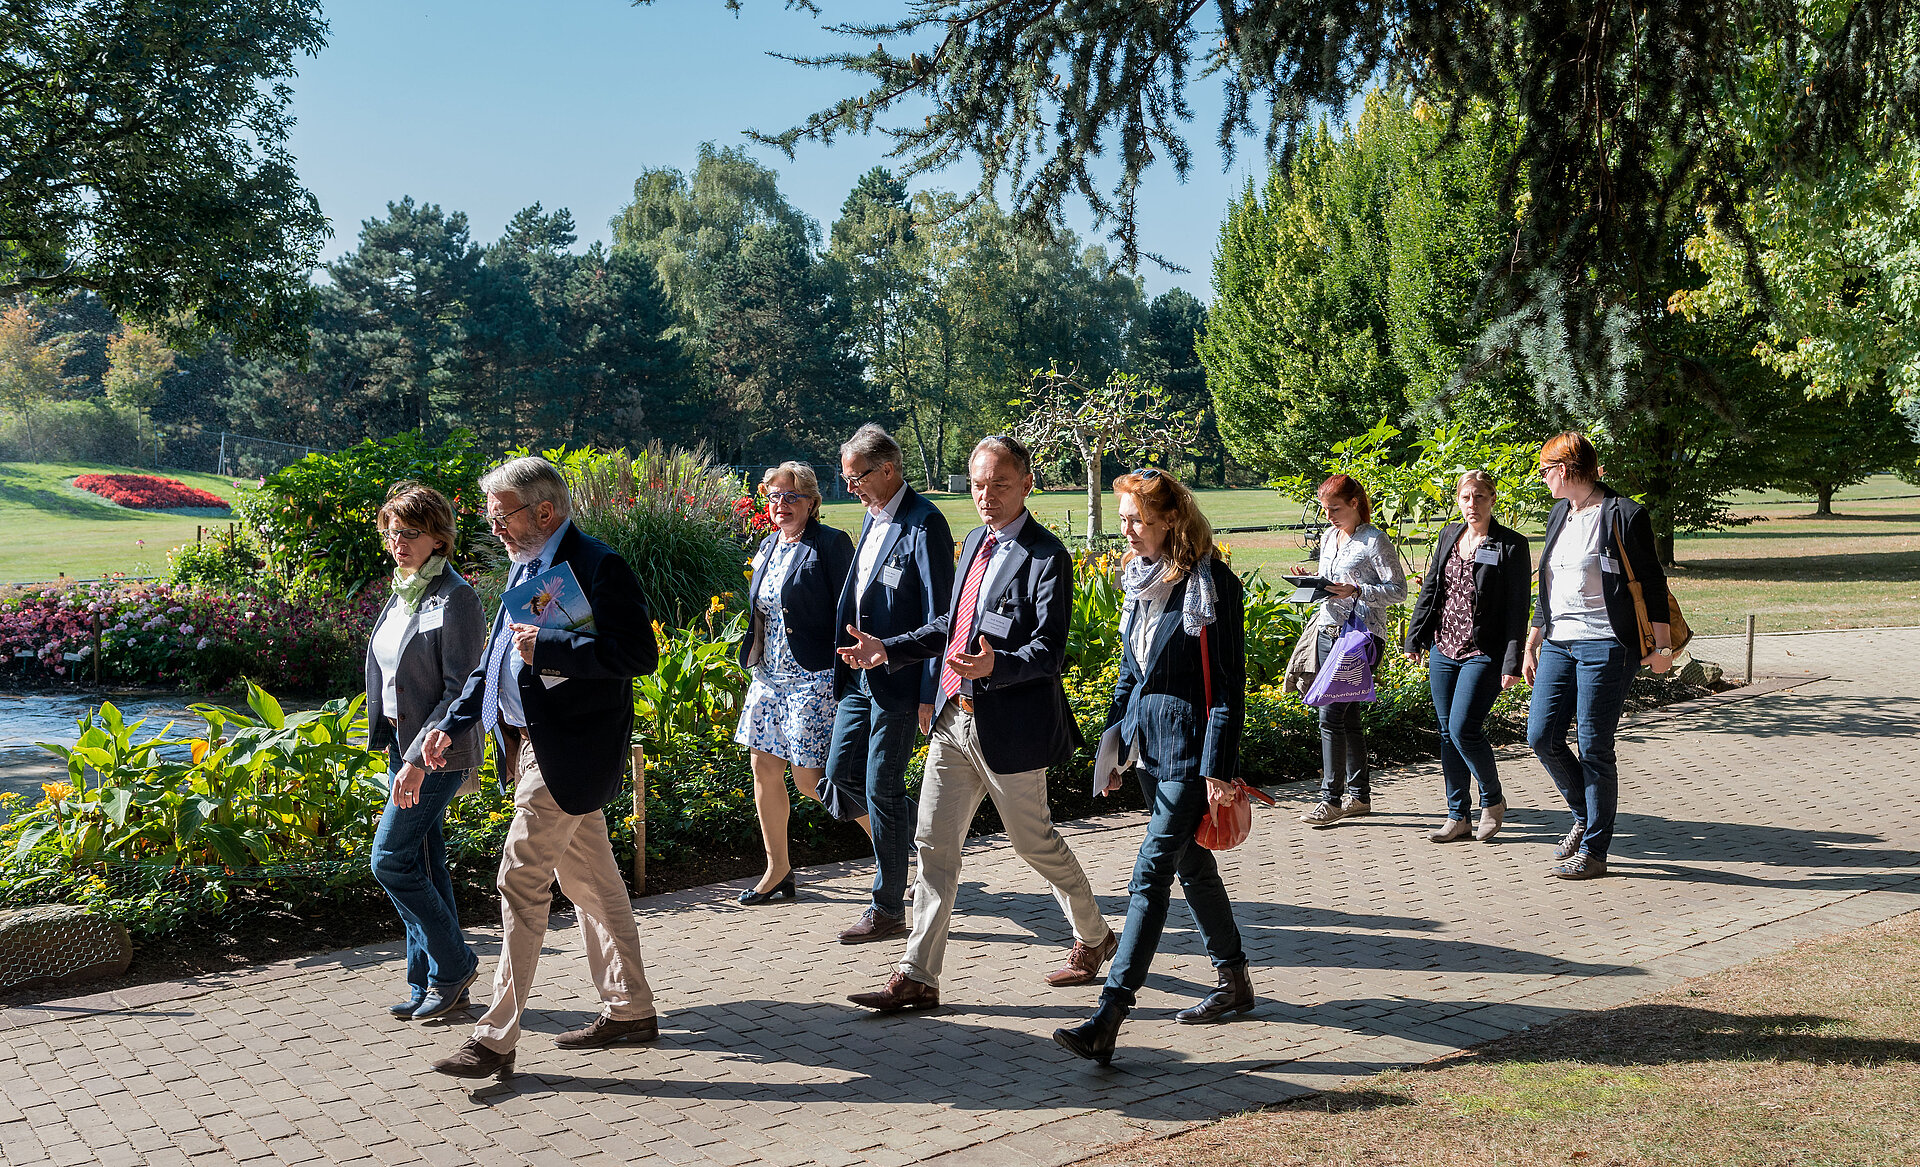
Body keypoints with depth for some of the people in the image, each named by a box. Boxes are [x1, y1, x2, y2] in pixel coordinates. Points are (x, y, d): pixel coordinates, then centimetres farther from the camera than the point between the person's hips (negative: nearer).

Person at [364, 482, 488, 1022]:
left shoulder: (455, 599, -15)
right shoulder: (402, 595, 11)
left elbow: (460, 689, -19)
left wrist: (420, 758, -22)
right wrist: (400, 750, 16)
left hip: (438, 753, -8)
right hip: (404, 746, 8)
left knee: (390, 859, -7)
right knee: (423, 863, 11)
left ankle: (454, 964, 7)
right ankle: (432, 981, 19)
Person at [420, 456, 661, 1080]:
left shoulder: (598, 567, -14)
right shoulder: (524, 569, 15)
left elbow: (639, 654, -22)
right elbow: (495, 659, 22)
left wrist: (547, 649, -24)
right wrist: (453, 724, 12)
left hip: (568, 754, -9)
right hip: (529, 746, 9)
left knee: (521, 881, -8)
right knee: (590, 880, 15)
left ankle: (496, 1040, -3)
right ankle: (630, 1010, 26)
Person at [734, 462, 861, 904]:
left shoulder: (829, 544, -9)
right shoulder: (767, 547, 14)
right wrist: (754, 662, 19)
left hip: (814, 679, -8)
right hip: (768, 676, 8)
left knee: (810, 779, -9)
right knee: (764, 768, 9)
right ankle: (778, 870, 22)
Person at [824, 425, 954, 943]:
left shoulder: (923, 524, -15)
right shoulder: (873, 516, 12)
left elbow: (939, 616, -17)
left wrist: (930, 696, -18)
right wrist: (846, 665, 18)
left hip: (898, 681, -9)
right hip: (861, 674, 9)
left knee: (881, 789, -3)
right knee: (841, 772, 11)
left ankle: (888, 909, 9)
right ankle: (920, 830, 30)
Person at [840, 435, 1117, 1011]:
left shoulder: (1045, 556, -13)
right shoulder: (975, 542, 13)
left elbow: (1049, 650, -20)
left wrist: (995, 667, -38)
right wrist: (888, 650, 14)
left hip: (1009, 726, -7)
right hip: (955, 718, 7)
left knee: (1035, 843, 9)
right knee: (934, 844, 5)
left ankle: (1094, 938, 33)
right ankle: (917, 978, 10)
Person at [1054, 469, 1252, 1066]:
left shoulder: (1212, 584, -13)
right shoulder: (1141, 578, 10)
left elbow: (1228, 683, -14)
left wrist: (1218, 767, -18)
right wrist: (1111, 744, 15)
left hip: (1190, 749, -8)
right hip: (1148, 745, 8)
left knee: (1150, 873, -12)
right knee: (1192, 866, 17)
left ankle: (1108, 1018, -15)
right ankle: (1234, 981, 32)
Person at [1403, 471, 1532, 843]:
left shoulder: (1511, 545, -7)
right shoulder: (1449, 536, 10)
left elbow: (1519, 607, -9)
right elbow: (1430, 589, 17)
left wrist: (1512, 663, -14)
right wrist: (1414, 639, 13)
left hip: (1484, 654, -6)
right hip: (1444, 649, 6)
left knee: (1463, 728, -14)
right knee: (1447, 733, 8)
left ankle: (1493, 800, 10)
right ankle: (1458, 817, 17)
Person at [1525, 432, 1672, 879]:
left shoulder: (1623, 515, -8)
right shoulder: (1559, 515, 16)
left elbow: (1652, 582, -6)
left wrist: (1662, 645, -9)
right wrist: (1531, 645, 21)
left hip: (1605, 645, -7)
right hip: (1559, 644, 7)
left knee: (1594, 749, -4)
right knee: (1542, 737, 1)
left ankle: (1593, 851, 6)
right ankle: (1584, 816, 23)